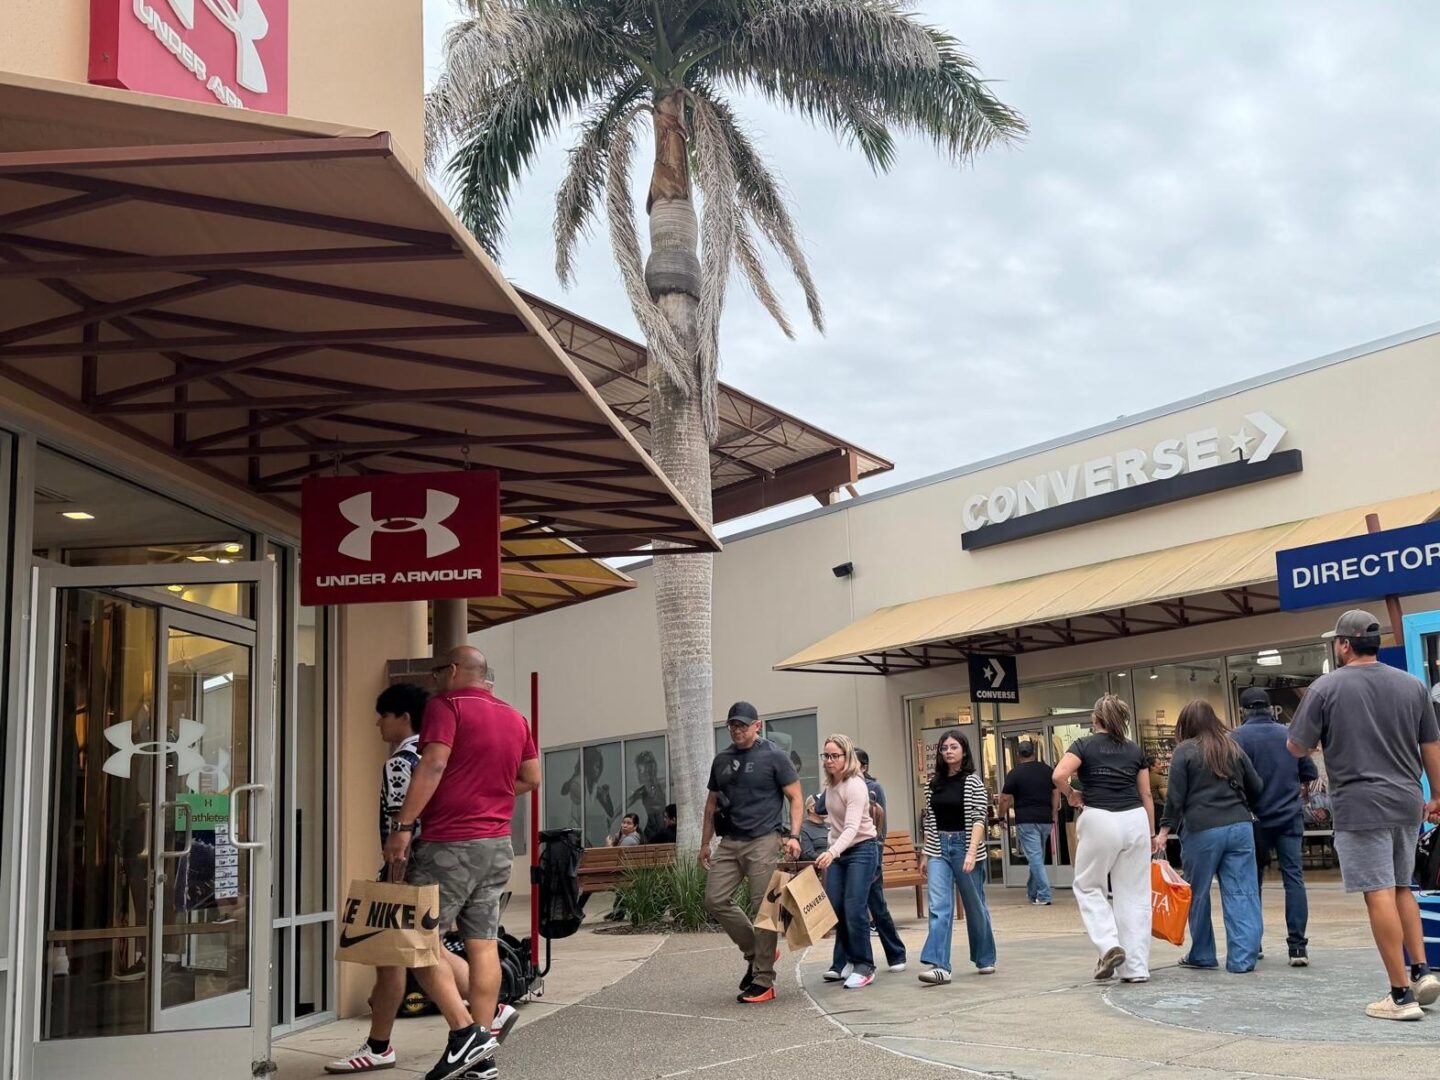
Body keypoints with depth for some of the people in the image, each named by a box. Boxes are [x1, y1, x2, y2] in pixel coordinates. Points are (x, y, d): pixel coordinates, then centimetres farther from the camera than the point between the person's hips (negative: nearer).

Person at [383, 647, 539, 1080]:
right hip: (498, 844, 7)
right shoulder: (515, 718, 14)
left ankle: (465, 1032, -11)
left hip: (449, 844, -7)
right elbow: (531, 779, 17)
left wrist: (402, 825, -18)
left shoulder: (446, 705, -7)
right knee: (483, 943, 7)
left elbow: (433, 765, -18)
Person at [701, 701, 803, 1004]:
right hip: (729, 842, 6)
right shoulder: (722, 760, 13)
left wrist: (793, 835, -15)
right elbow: (712, 803, 21)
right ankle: (755, 952, 17)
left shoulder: (773, 757, -3)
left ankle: (763, 982, 2)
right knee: (716, 900, -2)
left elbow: (795, 798, -2)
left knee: (763, 908, -5)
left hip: (763, 842, -6)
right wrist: (705, 843, 18)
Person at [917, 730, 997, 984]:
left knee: (975, 906, 10)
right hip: (938, 849, 3)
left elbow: (979, 820, -11)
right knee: (938, 906, -10)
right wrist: (925, 854, 12)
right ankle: (939, 965, -17)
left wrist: (972, 853, -21)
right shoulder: (933, 783, 9)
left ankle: (985, 959, 28)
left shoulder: (973, 782, -4)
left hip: (965, 847, -3)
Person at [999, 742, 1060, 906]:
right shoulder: (1047, 770, 8)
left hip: (1026, 821, -5)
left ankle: (1044, 896, -10)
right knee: (1038, 857, 16)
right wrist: (1053, 817, 18)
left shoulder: (1015, 773, -6)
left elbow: (1005, 799, -6)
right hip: (1046, 820, 5)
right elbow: (1056, 794, 11)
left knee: (1035, 858, -5)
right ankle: (1032, 892, 25)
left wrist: (1002, 818, 8)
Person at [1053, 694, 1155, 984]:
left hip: (1099, 820, -3)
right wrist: (1152, 833, 22)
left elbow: (1059, 775, -13)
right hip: (1135, 820, 3)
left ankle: (1109, 945, -4)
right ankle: (1137, 968, 8)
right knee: (1134, 894, 8)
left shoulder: (1084, 745, 3)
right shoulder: (1135, 751, 14)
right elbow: (1146, 794, 15)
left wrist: (1071, 795, 6)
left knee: (1088, 886, 14)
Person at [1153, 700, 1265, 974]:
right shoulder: (1233, 748, 13)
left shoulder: (1184, 751, 0)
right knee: (1241, 894, 1)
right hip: (1240, 827, 4)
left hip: (1201, 830, -3)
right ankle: (1242, 959, -3)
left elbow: (1176, 796, -5)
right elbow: (1256, 787, 15)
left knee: (1198, 895, 10)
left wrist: (1165, 830, -3)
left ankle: (1202, 955, 18)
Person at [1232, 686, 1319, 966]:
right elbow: (1310, 774, 10)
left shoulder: (1238, 737, -6)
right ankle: (1298, 945, -7)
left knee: (1253, 880, 11)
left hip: (1256, 819, -2)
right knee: (1293, 878, 0)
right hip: (1290, 817, 2)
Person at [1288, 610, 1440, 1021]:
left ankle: (1401, 995, -2)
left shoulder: (1326, 688, -6)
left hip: (1360, 807, -5)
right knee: (1402, 888, 21)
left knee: (1380, 895, -3)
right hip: (1407, 803, 5)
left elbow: (1297, 748, -3)